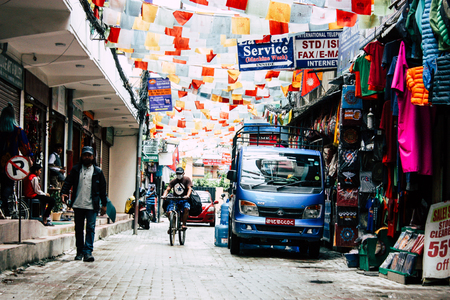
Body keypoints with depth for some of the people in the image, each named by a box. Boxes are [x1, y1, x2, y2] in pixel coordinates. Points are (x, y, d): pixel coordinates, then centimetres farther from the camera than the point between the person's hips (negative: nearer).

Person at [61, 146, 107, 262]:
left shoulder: (97, 172, 9)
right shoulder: (76, 169, 10)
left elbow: (102, 189, 11)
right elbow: (68, 182, 5)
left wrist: (104, 204, 9)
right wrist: (64, 192, -14)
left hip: (92, 205, -1)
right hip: (78, 204, 1)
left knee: (91, 228, -8)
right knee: (79, 229, 7)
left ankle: (88, 252, -8)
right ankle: (80, 252, 15)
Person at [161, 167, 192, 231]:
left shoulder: (187, 179, 3)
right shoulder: (173, 181, 10)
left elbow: (189, 188, -10)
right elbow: (168, 189, 1)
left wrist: (187, 195, -31)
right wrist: (164, 195, -21)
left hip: (184, 200, -2)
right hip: (174, 200, 2)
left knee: (186, 208, -35)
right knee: (169, 212, -21)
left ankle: (184, 224, -19)